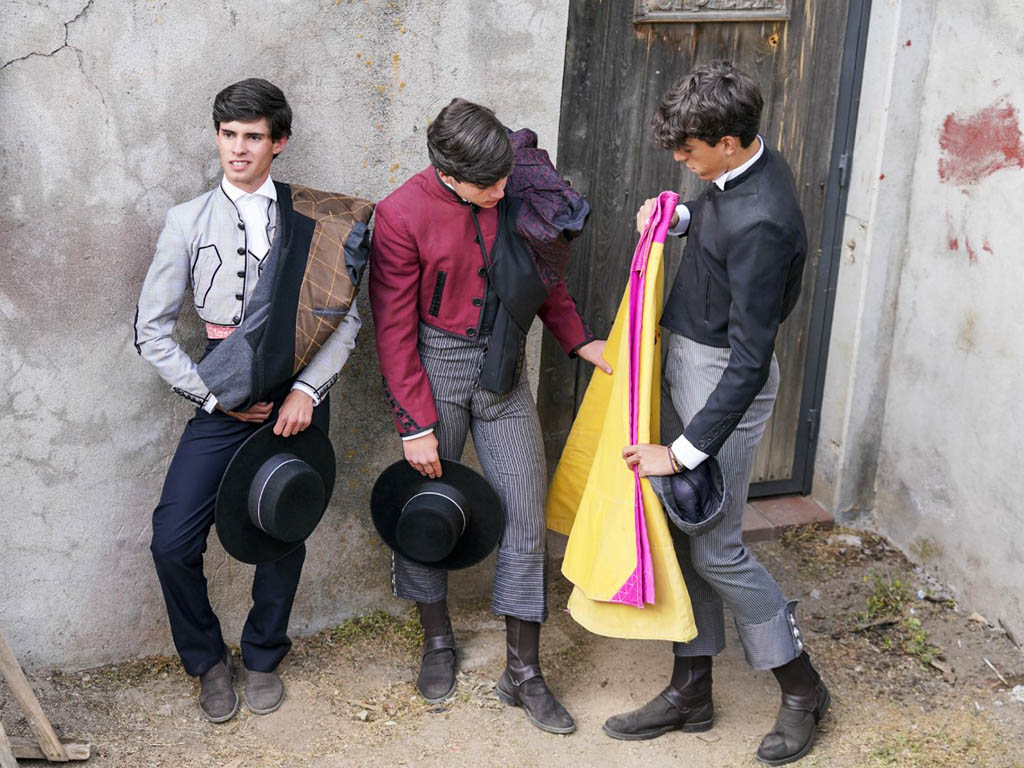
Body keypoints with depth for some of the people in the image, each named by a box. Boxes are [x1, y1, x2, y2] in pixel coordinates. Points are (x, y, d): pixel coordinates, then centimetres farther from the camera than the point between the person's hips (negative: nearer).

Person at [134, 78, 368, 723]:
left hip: (297, 397, 0)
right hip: (224, 402, 0)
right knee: (173, 542, -8)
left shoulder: (311, 218, 2)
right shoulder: (189, 220, 2)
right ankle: (208, 661, 18)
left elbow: (346, 318, 0)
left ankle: (263, 658, 33)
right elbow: (153, 330, 2)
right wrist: (216, 396, -5)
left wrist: (306, 390, -12)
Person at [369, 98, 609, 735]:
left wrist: (579, 339, 3)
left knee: (526, 513, 1)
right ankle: (437, 642, 33)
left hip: (502, 365, 3)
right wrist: (416, 424, -12)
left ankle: (523, 673, 12)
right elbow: (394, 328, -11)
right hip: (436, 365, -3)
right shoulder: (402, 216, -15)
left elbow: (540, 269, 13)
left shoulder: (514, 190, -4)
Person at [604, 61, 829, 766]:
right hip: (685, 364, 10)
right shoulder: (740, 170, 0)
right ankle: (692, 690, 26)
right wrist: (681, 218, 4)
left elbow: (750, 361, -27)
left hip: (724, 382, -9)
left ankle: (802, 687, 20)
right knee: (685, 533, 13)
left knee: (714, 549, -1)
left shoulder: (761, 224, -28)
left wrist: (685, 449, -25)